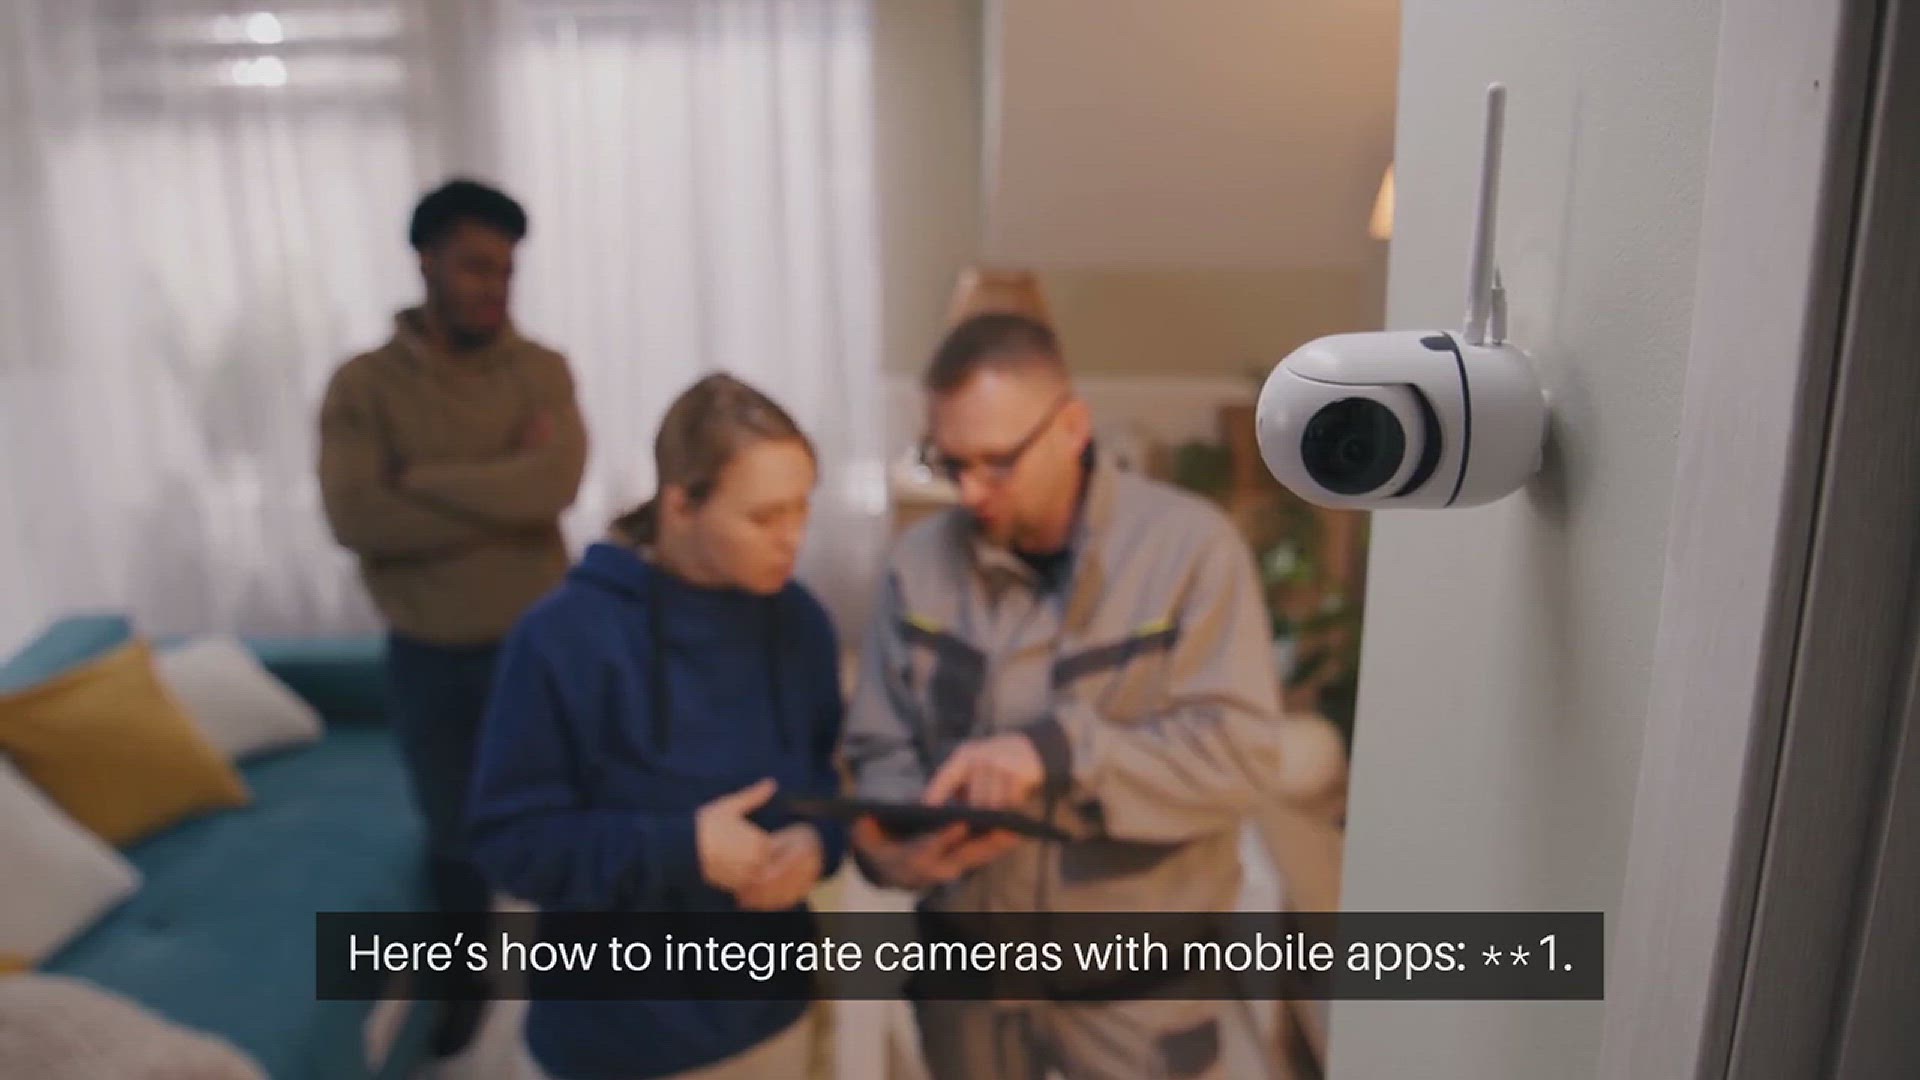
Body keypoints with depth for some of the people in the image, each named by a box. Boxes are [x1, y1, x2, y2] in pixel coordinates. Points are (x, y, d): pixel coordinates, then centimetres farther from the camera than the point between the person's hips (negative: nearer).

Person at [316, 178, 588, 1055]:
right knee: (453, 833, 19)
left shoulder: (542, 370, -6)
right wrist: (500, 498, -20)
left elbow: (555, 484, -23)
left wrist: (419, 482, -18)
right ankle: (470, 978, 44)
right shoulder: (363, 384, -7)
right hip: (426, 658, 1)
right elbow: (354, 519, -21)